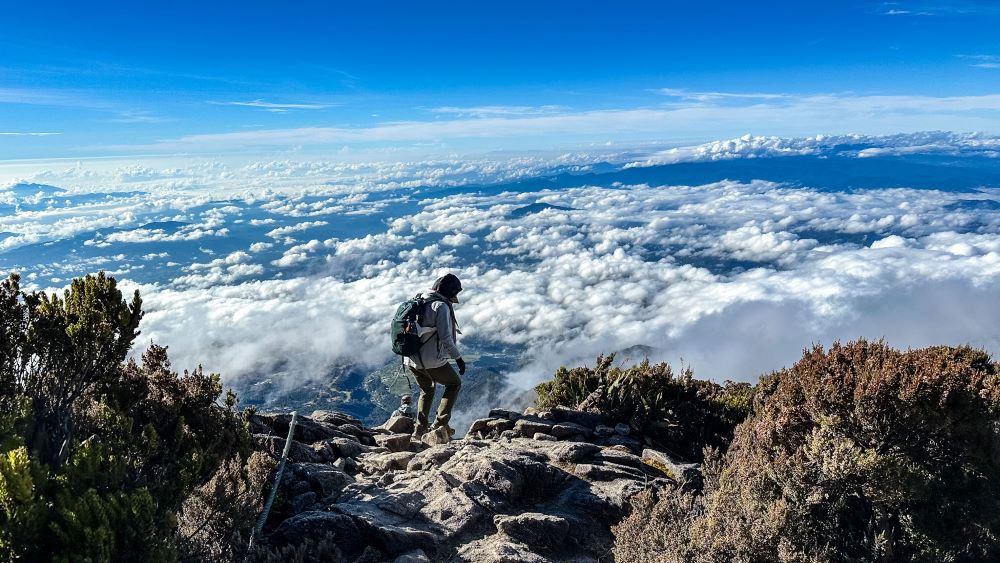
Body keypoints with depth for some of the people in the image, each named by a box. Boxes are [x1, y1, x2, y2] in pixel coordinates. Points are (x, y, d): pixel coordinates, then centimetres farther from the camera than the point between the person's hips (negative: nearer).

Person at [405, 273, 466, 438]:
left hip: (411, 359, 8)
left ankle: (420, 427, 24)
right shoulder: (441, 306, -14)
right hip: (431, 360, -7)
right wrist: (458, 358, -10)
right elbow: (445, 338, -19)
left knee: (427, 390, 28)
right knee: (454, 384, 16)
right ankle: (440, 423, 8)